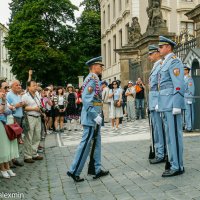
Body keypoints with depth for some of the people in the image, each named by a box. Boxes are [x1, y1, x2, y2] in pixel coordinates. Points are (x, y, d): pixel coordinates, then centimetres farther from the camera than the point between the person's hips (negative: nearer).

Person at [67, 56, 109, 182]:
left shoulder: (95, 79, 16)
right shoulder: (91, 79, -15)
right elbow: (86, 100, -23)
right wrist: (95, 116, -23)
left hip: (95, 118, 10)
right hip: (91, 118, -10)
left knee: (97, 143, 13)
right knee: (86, 144, -4)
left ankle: (98, 170, 20)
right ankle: (74, 171, 4)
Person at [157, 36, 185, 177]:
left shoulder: (174, 62, -9)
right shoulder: (165, 63, 19)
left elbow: (179, 85, -17)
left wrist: (176, 106, -21)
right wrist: (160, 103, 19)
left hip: (172, 105, -10)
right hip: (166, 105, 10)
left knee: (175, 135, -6)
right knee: (170, 135, 13)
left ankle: (177, 167, 1)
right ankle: (174, 163, 21)